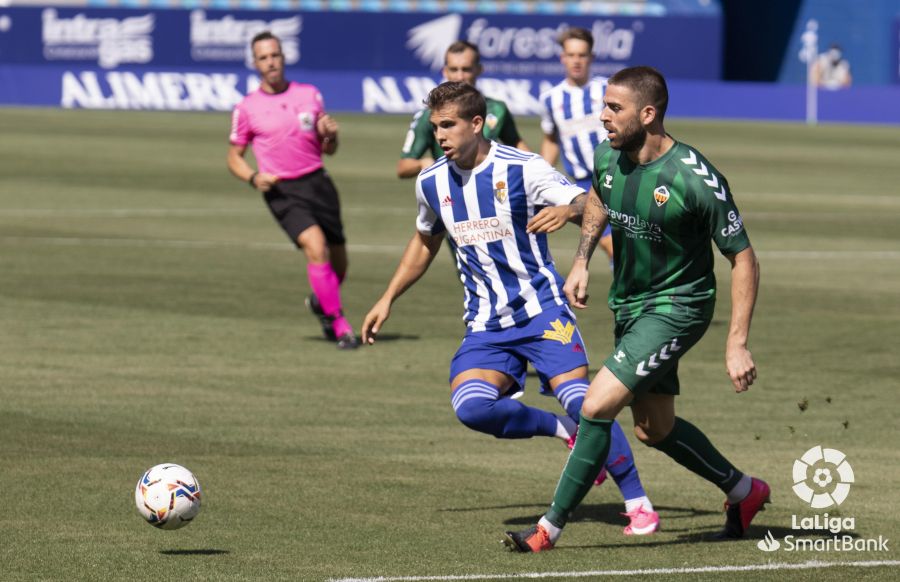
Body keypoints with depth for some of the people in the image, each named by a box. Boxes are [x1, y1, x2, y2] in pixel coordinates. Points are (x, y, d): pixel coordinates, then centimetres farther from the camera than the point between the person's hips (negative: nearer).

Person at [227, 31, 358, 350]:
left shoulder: (310, 95, 7)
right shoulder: (247, 108, 0)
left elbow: (328, 149, 14)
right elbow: (234, 156, 9)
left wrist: (330, 135, -10)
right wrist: (253, 177, -11)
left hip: (317, 182, 3)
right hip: (281, 191, -3)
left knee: (338, 261, 7)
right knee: (315, 246, -25)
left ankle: (320, 302, 40)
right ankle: (339, 324, -17)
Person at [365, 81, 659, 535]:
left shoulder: (523, 169, -10)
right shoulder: (431, 183, 5)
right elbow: (425, 242, 24)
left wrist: (566, 211, -40)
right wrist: (388, 300, 23)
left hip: (541, 309, -4)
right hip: (485, 325, 4)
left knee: (578, 399, -20)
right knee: (471, 407, -22)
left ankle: (638, 503, -7)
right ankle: (566, 431, 1)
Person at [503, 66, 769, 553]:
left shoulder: (695, 179, -26)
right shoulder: (609, 158, -7)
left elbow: (743, 259, -18)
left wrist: (737, 344, -21)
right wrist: (581, 263, 10)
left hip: (676, 308, -8)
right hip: (628, 305, 8)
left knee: (596, 407, -17)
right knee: (654, 429, 16)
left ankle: (549, 529, -6)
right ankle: (743, 492, 39)